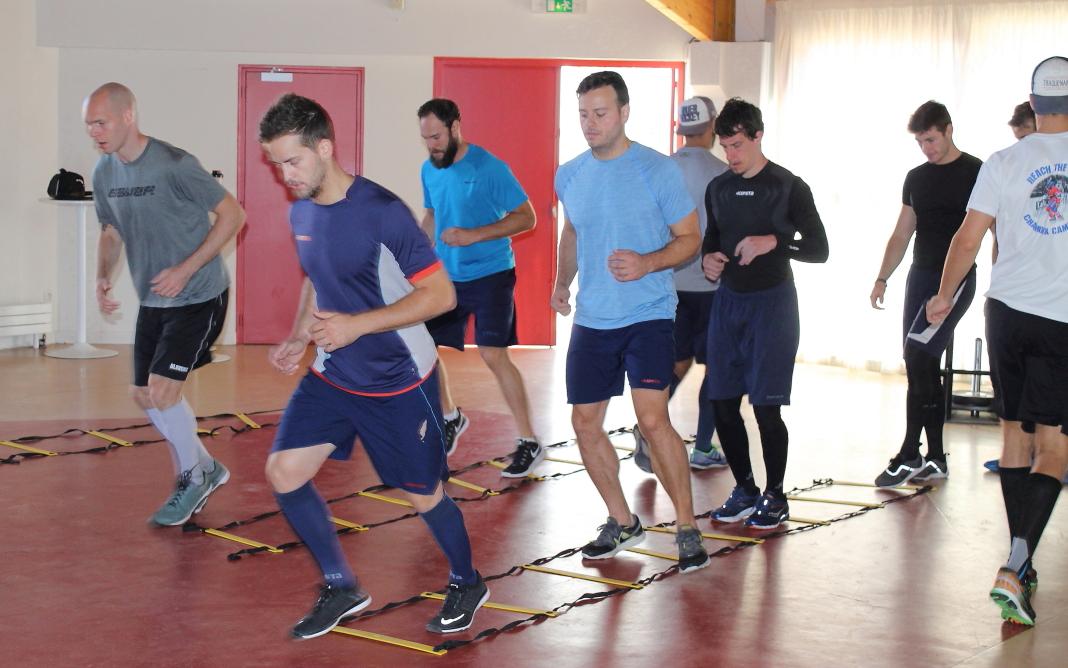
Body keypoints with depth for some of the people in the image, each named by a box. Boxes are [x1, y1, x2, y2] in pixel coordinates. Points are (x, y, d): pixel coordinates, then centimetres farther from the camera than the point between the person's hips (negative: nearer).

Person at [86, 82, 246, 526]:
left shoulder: (173, 165, -21)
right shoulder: (104, 172, 1)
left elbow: (232, 214, -17)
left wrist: (185, 269, -22)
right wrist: (103, 277, -3)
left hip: (198, 297, -8)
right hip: (153, 300, 8)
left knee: (162, 389, -14)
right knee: (143, 394, 11)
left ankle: (193, 479, 9)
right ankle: (207, 469, 30)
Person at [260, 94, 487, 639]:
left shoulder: (382, 211, -22)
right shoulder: (300, 212, 0)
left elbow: (440, 293, -22)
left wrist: (357, 325, -27)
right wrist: (299, 338, 1)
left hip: (398, 382, -6)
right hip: (332, 375, 6)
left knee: (423, 494, 6)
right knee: (284, 473, -4)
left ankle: (466, 583, 34)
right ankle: (340, 588, 15)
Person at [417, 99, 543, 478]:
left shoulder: (489, 167, -15)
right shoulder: (429, 170, 4)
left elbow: (526, 217, -15)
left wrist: (473, 235, -24)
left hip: (489, 275, -6)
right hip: (446, 276, 6)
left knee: (493, 354, -13)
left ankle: (529, 443, -2)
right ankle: (450, 417, 32)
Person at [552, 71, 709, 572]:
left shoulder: (658, 171, -8)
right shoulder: (569, 176, 6)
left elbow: (689, 238, -3)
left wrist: (648, 263, -21)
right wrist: (562, 280, 9)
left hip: (648, 315, -6)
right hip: (591, 320, 6)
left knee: (652, 419, -17)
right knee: (585, 423, 7)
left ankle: (687, 528, -2)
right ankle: (622, 523, 25)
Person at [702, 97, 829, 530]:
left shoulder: (788, 187, -6)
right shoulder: (719, 189, 10)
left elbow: (819, 249, -7)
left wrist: (773, 241, -21)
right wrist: (708, 258, 0)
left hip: (773, 302, -5)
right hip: (728, 300, 5)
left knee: (766, 406, -6)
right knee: (722, 401, 4)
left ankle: (775, 495, 11)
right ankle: (744, 489, 20)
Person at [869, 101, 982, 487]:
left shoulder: (976, 172, -5)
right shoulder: (916, 178, 14)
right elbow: (901, 235, 19)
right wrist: (882, 279, 12)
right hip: (920, 276, 7)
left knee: (917, 355, -17)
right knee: (925, 367, 7)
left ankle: (909, 456, -12)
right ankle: (936, 459, 14)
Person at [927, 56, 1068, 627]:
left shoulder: (1004, 162, 0)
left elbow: (967, 240, 0)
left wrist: (943, 298, 14)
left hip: (1007, 310, 2)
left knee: (1015, 434, 14)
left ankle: (1021, 564, 20)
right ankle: (1015, 568, -17)